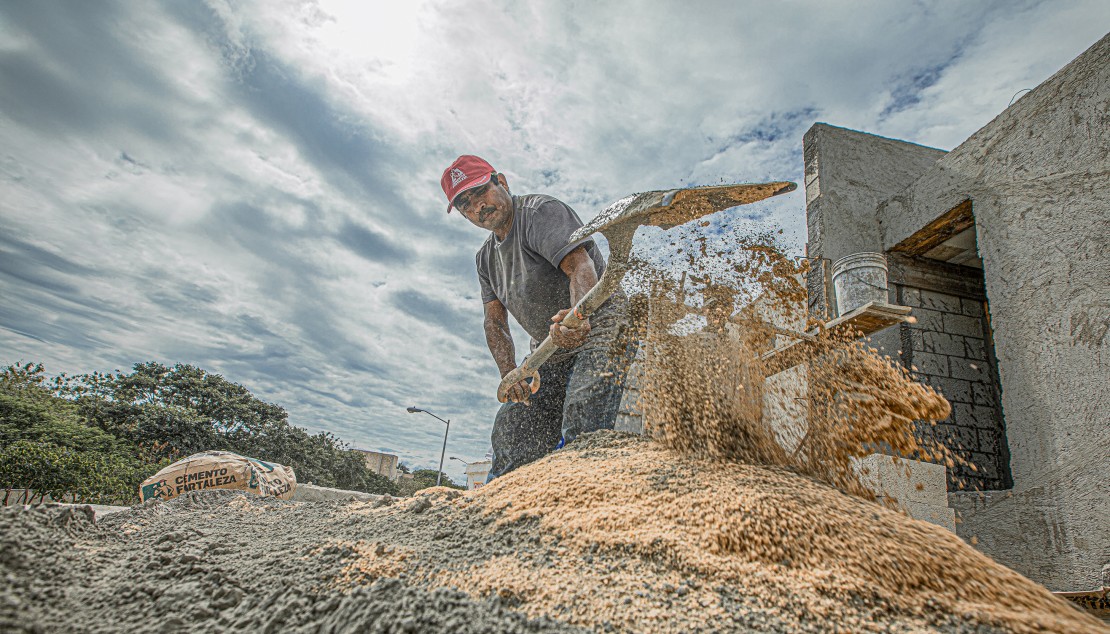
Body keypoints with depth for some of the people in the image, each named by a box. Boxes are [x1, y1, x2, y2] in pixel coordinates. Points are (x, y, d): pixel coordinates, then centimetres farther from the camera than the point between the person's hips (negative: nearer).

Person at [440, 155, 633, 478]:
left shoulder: (541, 211, -10)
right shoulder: (486, 257, 14)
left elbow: (581, 266, -27)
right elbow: (495, 322, 9)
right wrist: (509, 372, -8)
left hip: (599, 328, -8)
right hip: (550, 352, 8)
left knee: (581, 433, -26)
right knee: (510, 428, 0)